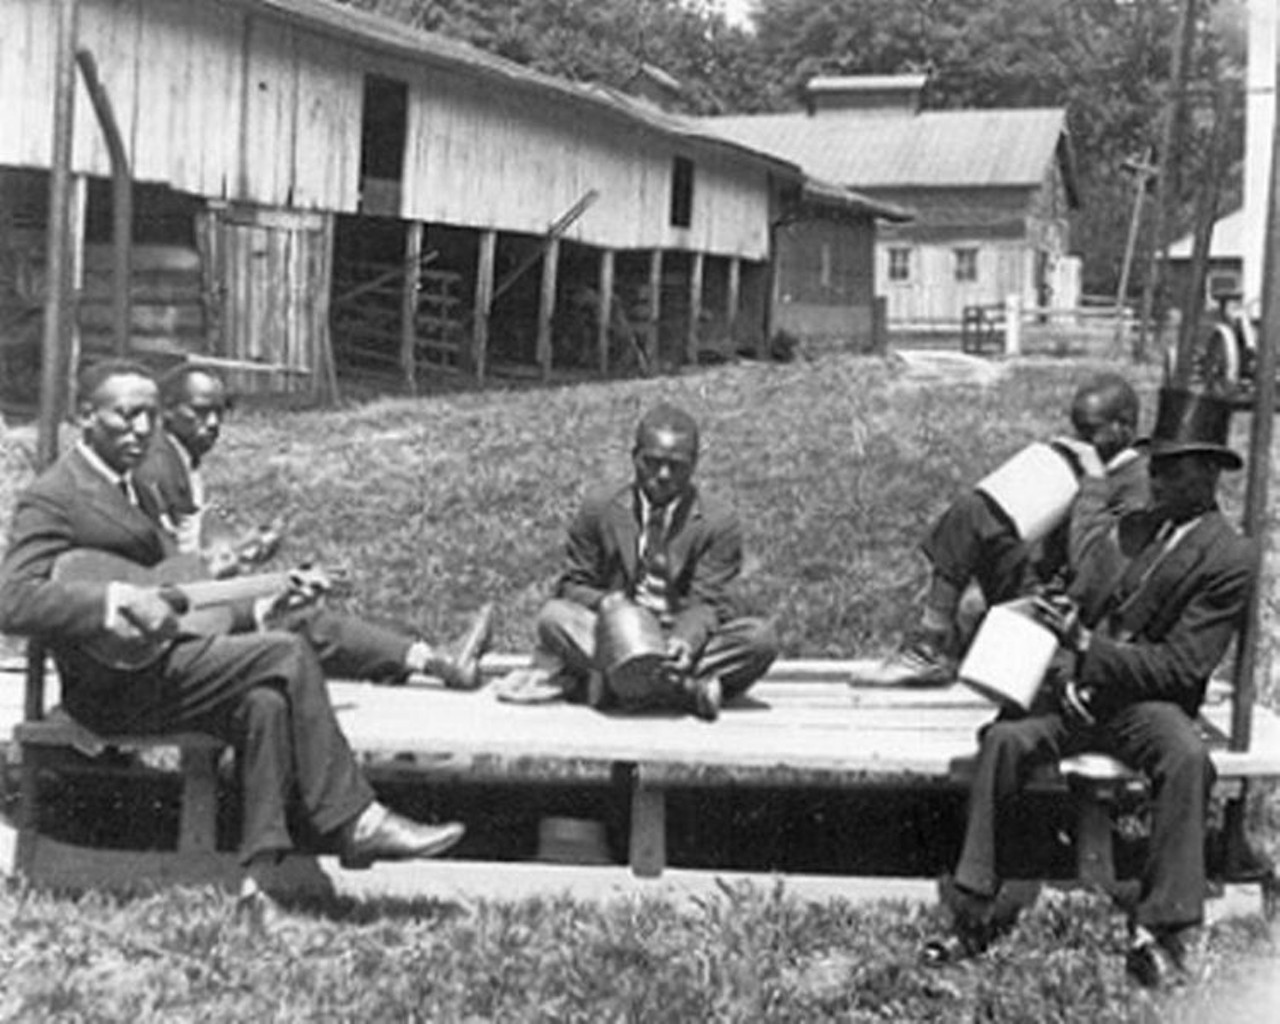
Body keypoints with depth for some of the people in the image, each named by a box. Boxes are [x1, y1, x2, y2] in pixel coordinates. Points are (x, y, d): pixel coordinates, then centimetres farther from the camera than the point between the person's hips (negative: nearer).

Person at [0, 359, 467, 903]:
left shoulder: (137, 493, 22)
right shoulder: (52, 497, -8)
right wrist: (119, 600, -30)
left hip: (159, 660, 8)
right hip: (115, 687, -8)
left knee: (264, 701, -20)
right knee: (288, 654, -18)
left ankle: (258, 875, -20)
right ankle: (357, 823, -12)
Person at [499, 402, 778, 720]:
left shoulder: (719, 523, -2)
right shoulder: (599, 510, 3)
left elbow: (705, 602, -8)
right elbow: (573, 585, 6)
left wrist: (685, 642, -32)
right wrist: (603, 602, -20)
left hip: (686, 638, -1)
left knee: (760, 638, -27)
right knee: (554, 615, -26)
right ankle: (688, 690, -36)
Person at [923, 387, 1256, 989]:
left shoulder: (1231, 559, -4)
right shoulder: (1133, 526, 17)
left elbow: (1182, 667, -10)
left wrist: (1088, 647, -18)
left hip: (1148, 703, -4)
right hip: (1077, 693, 4)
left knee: (1186, 760, -37)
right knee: (1004, 740, -26)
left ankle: (1159, 932, -27)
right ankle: (973, 918, -22)